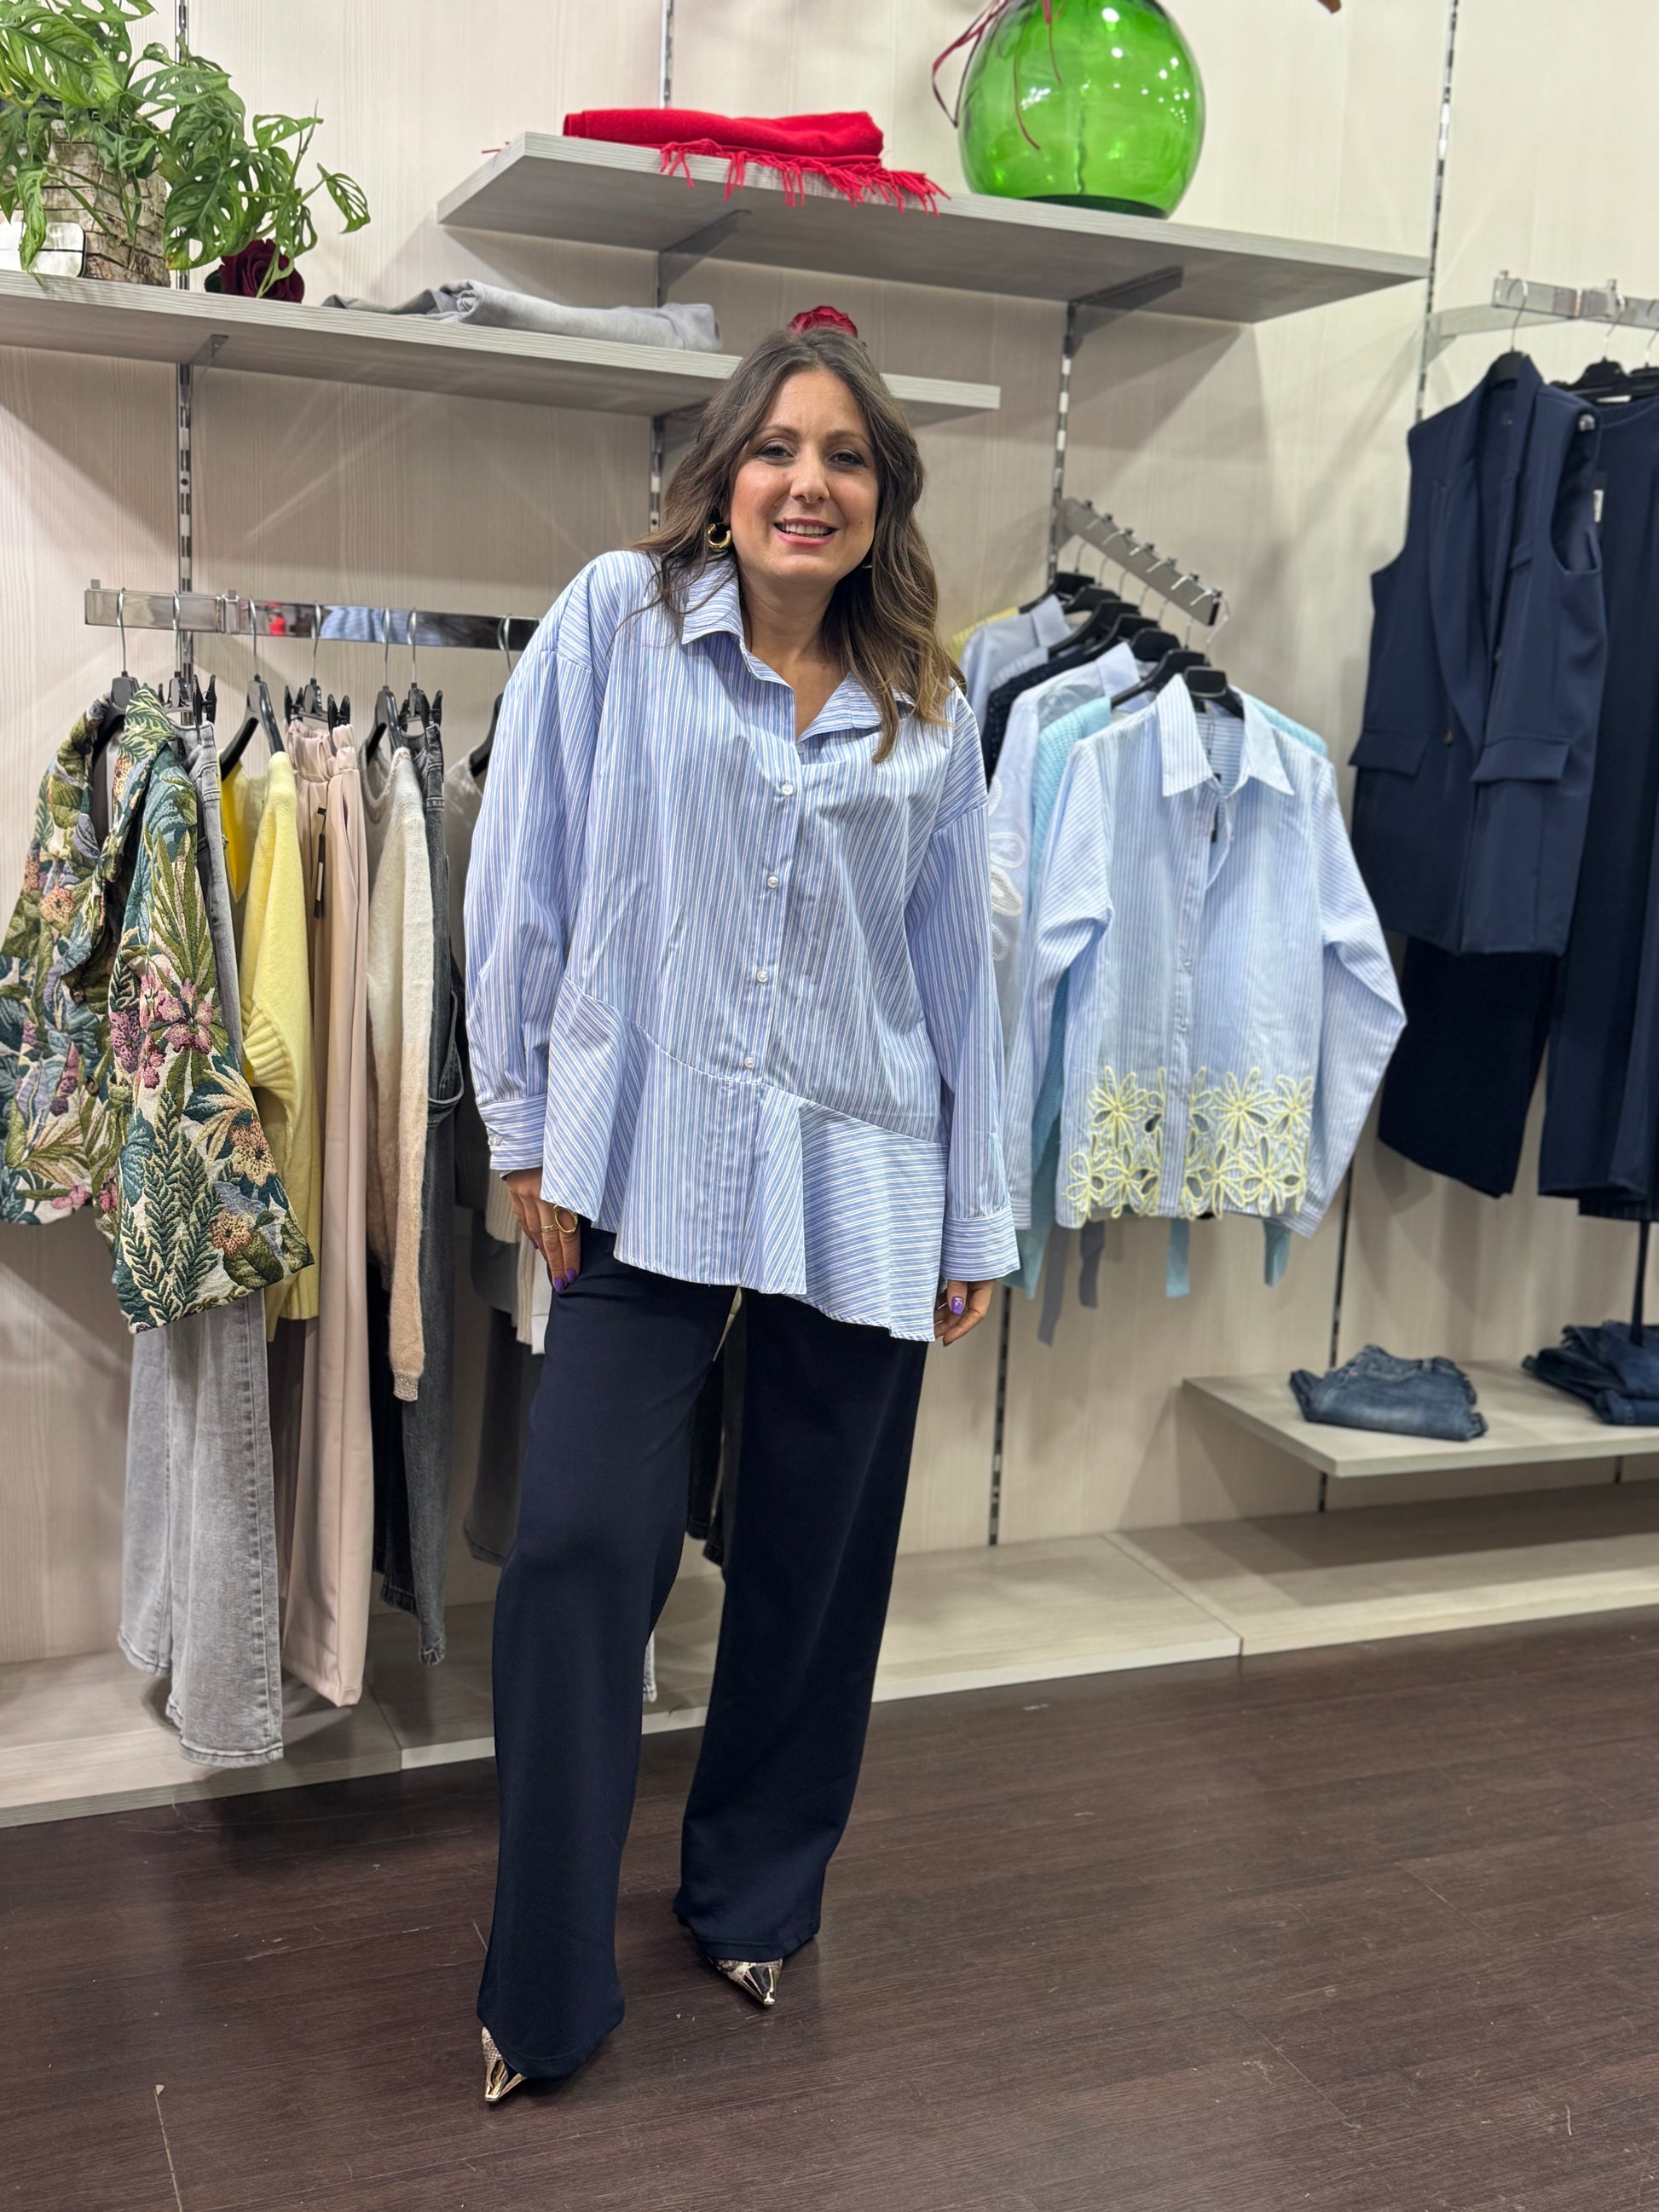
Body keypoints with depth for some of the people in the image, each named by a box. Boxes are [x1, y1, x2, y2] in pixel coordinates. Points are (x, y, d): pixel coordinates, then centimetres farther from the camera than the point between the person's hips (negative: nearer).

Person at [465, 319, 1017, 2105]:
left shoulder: (930, 708, 9)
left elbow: (956, 967, 10)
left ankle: (754, 1901, 34)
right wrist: (528, 1128, -3)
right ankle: (544, 1987, 11)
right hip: (648, 1169, -2)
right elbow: (525, 883, -1)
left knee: (814, 1570, 10)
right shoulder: (614, 621, 0)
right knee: (579, 1548, -8)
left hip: (858, 1182, 3)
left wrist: (977, 1220, 11)